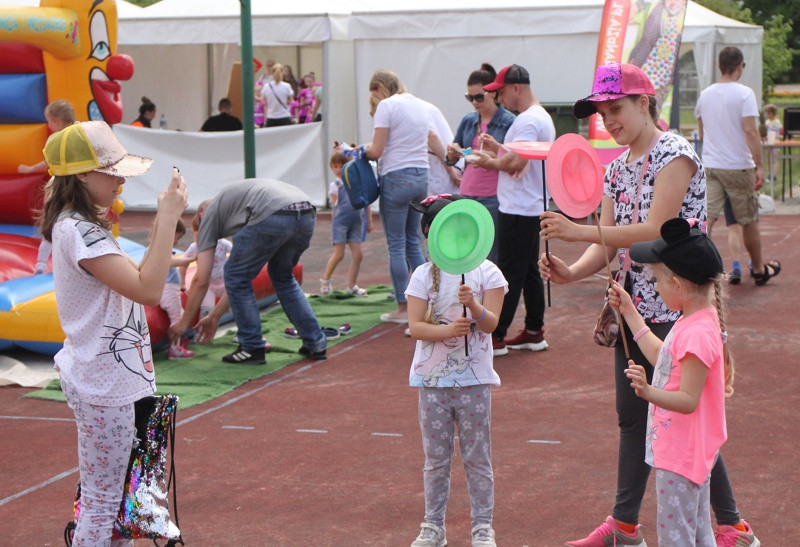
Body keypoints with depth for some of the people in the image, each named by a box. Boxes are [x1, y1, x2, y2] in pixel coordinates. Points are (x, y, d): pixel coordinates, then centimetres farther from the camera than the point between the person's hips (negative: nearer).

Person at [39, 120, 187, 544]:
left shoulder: (82, 225, 10)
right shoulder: (78, 231, -22)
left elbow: (135, 278, 14)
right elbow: (148, 291, -30)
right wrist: (168, 218, -27)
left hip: (105, 378, 10)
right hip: (103, 387, -10)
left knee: (111, 496, 19)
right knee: (101, 503, -1)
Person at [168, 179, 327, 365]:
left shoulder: (210, 215, 23)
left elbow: (201, 280, 19)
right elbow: (241, 276, 42)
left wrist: (184, 323, 29)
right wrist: (215, 316, 48)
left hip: (274, 217, -8)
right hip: (308, 216, 8)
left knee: (238, 276, 14)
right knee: (282, 277, 30)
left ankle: (252, 348, 17)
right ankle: (316, 344, 28)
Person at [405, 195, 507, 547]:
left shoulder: (485, 272, -1)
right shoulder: (424, 275, 0)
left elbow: (491, 323, -9)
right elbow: (415, 326, -8)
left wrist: (473, 306, -29)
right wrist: (448, 330, -25)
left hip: (474, 378, -1)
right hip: (432, 379, 1)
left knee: (477, 457, 6)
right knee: (436, 458, 9)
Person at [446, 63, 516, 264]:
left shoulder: (508, 122, -3)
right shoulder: (468, 121, 12)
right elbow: (451, 160, 20)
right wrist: (453, 153, -3)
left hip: (493, 199, -5)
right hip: (467, 195, 5)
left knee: (491, 258, -4)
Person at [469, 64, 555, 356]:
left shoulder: (527, 121, -17)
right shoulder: (542, 117, 17)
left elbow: (517, 162, -25)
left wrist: (491, 162, -8)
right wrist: (497, 147, 10)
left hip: (519, 209, -11)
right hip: (532, 207, 11)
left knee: (510, 274, -7)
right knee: (529, 271, 13)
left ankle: (496, 335, -4)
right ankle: (534, 332, 18)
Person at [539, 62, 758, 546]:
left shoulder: (676, 154, -13)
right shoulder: (617, 170, 12)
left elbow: (655, 230, -22)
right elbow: (610, 244, 5)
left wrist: (577, 231, -25)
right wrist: (572, 271, -16)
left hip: (676, 307, -8)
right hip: (632, 307, 8)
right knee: (633, 416, 13)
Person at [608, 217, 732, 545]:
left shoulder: (697, 333, -26)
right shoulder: (700, 320, 6)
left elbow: (688, 400, -27)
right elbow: (660, 356, 21)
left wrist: (649, 392, -43)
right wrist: (629, 312, 26)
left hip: (679, 456, -11)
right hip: (689, 452, 11)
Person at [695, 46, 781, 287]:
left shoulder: (705, 95, 8)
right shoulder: (743, 93, -10)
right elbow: (751, 131, -18)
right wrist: (760, 165, -17)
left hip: (710, 166, 4)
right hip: (738, 167, -4)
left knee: (705, 219, -2)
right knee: (749, 222, 10)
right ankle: (760, 270, 25)